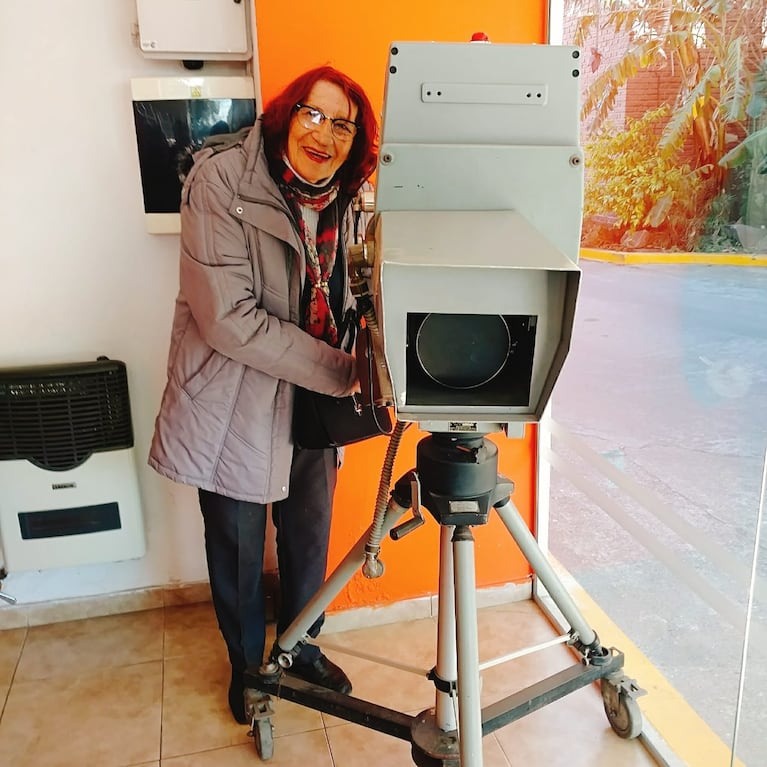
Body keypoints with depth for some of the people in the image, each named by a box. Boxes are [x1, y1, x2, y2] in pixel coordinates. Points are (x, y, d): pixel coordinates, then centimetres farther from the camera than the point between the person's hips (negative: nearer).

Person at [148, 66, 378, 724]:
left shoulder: (348, 200, 1)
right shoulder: (220, 182, -18)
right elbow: (229, 318, -25)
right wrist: (341, 372, -22)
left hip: (316, 404, 5)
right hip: (236, 403, -5)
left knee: (310, 539, 19)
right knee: (237, 550, 13)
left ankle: (303, 649, 46)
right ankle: (246, 664, 41)